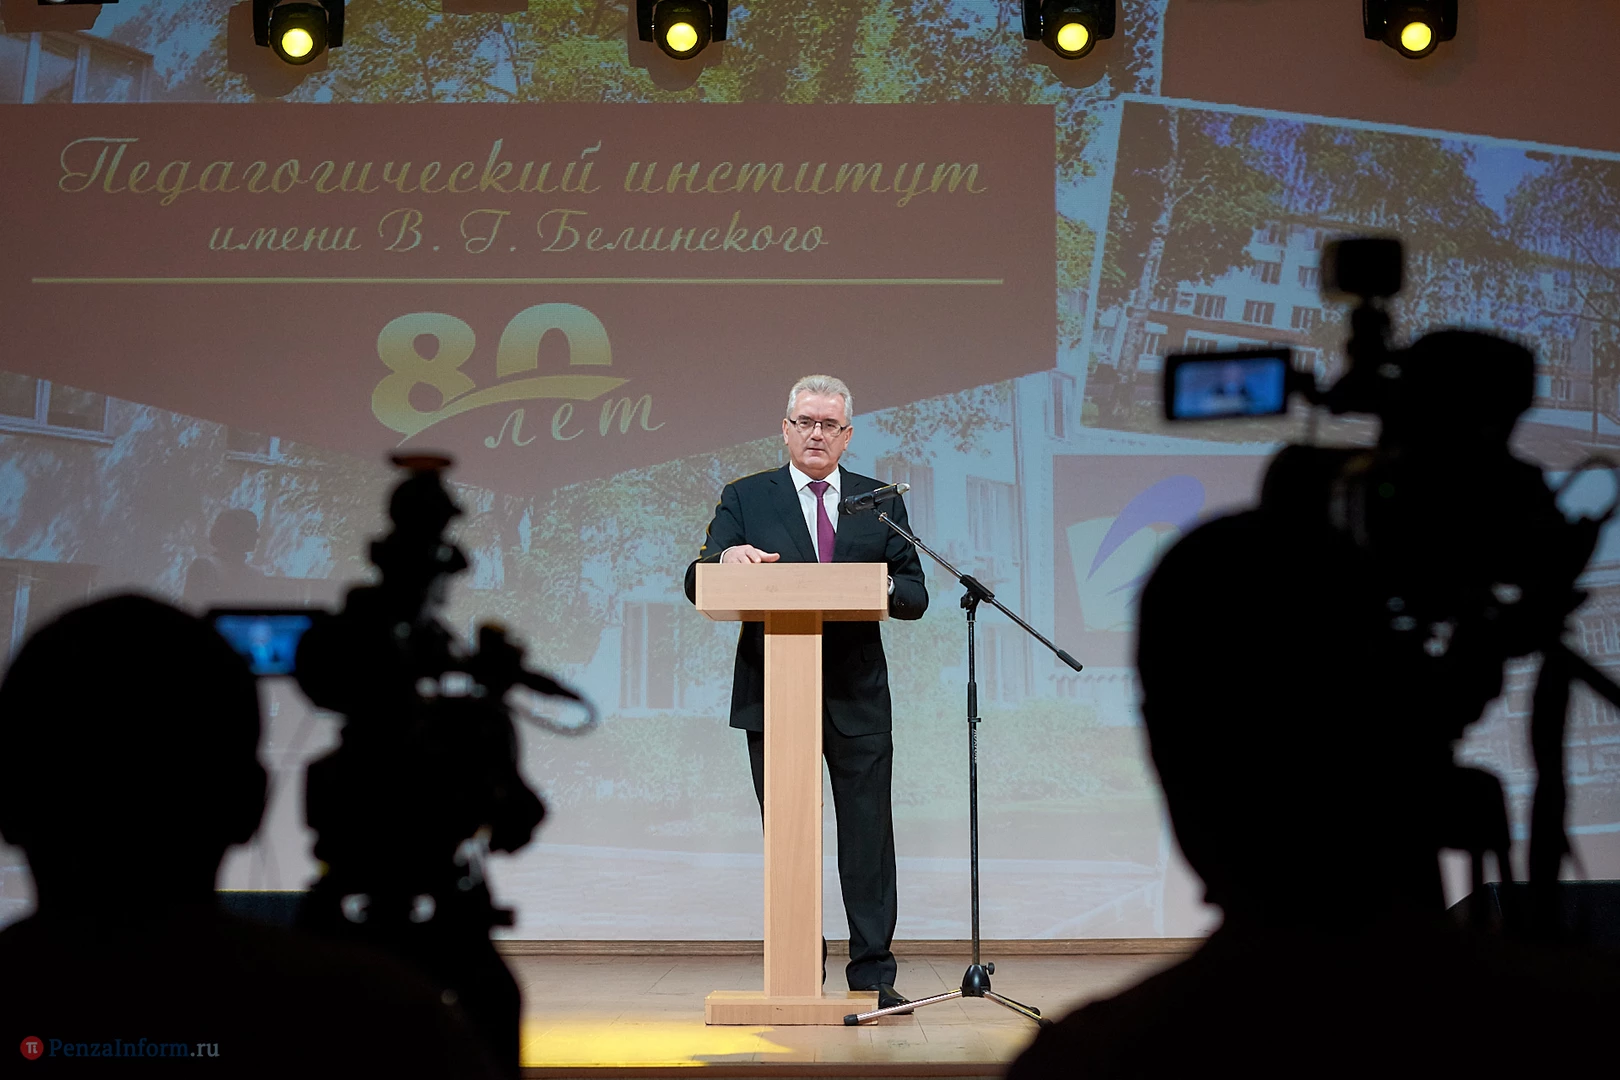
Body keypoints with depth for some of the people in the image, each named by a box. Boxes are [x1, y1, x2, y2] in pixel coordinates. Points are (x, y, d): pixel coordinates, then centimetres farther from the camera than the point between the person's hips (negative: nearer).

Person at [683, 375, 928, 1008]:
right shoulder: (745, 499, 7)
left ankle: (873, 974, 4)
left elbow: (915, 596, 7)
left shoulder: (881, 502, 11)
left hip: (857, 699, 1)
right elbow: (697, 587, -1)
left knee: (868, 837, -2)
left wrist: (883, 588, -15)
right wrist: (726, 556, -23)